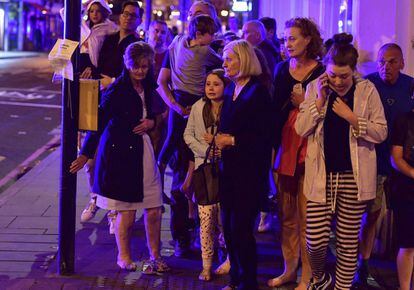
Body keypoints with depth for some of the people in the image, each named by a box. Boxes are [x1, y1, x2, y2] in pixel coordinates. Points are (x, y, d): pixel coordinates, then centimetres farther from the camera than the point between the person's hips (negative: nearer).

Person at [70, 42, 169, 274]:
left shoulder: (147, 86, 8)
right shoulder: (117, 90, -12)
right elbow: (100, 121, -13)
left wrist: (151, 122, -2)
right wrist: (86, 154, -14)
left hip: (142, 148, 6)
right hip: (120, 152, -6)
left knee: (154, 209, 4)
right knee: (127, 211, 0)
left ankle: (155, 257, 18)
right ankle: (124, 257, 19)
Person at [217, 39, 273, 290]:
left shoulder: (258, 91, -12)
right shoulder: (230, 90, 12)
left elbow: (264, 136, -16)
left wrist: (232, 140, -14)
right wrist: (220, 139, 4)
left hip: (249, 171, -7)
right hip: (229, 169, 8)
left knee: (240, 227, -5)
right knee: (228, 225, 10)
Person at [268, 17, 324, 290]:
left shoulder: (321, 72, -5)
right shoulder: (282, 69, 10)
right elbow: (275, 108, 13)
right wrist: (273, 146, 7)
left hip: (309, 150, -5)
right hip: (284, 146, 5)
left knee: (306, 217, -3)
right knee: (285, 216, 11)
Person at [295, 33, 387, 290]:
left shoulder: (367, 90, -2)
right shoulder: (315, 88, 3)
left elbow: (381, 133, -3)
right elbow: (301, 129, -2)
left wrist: (352, 117, -15)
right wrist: (320, 100, -12)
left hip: (353, 175, -1)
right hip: (321, 174, 1)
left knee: (348, 240, 5)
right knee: (316, 239, -2)